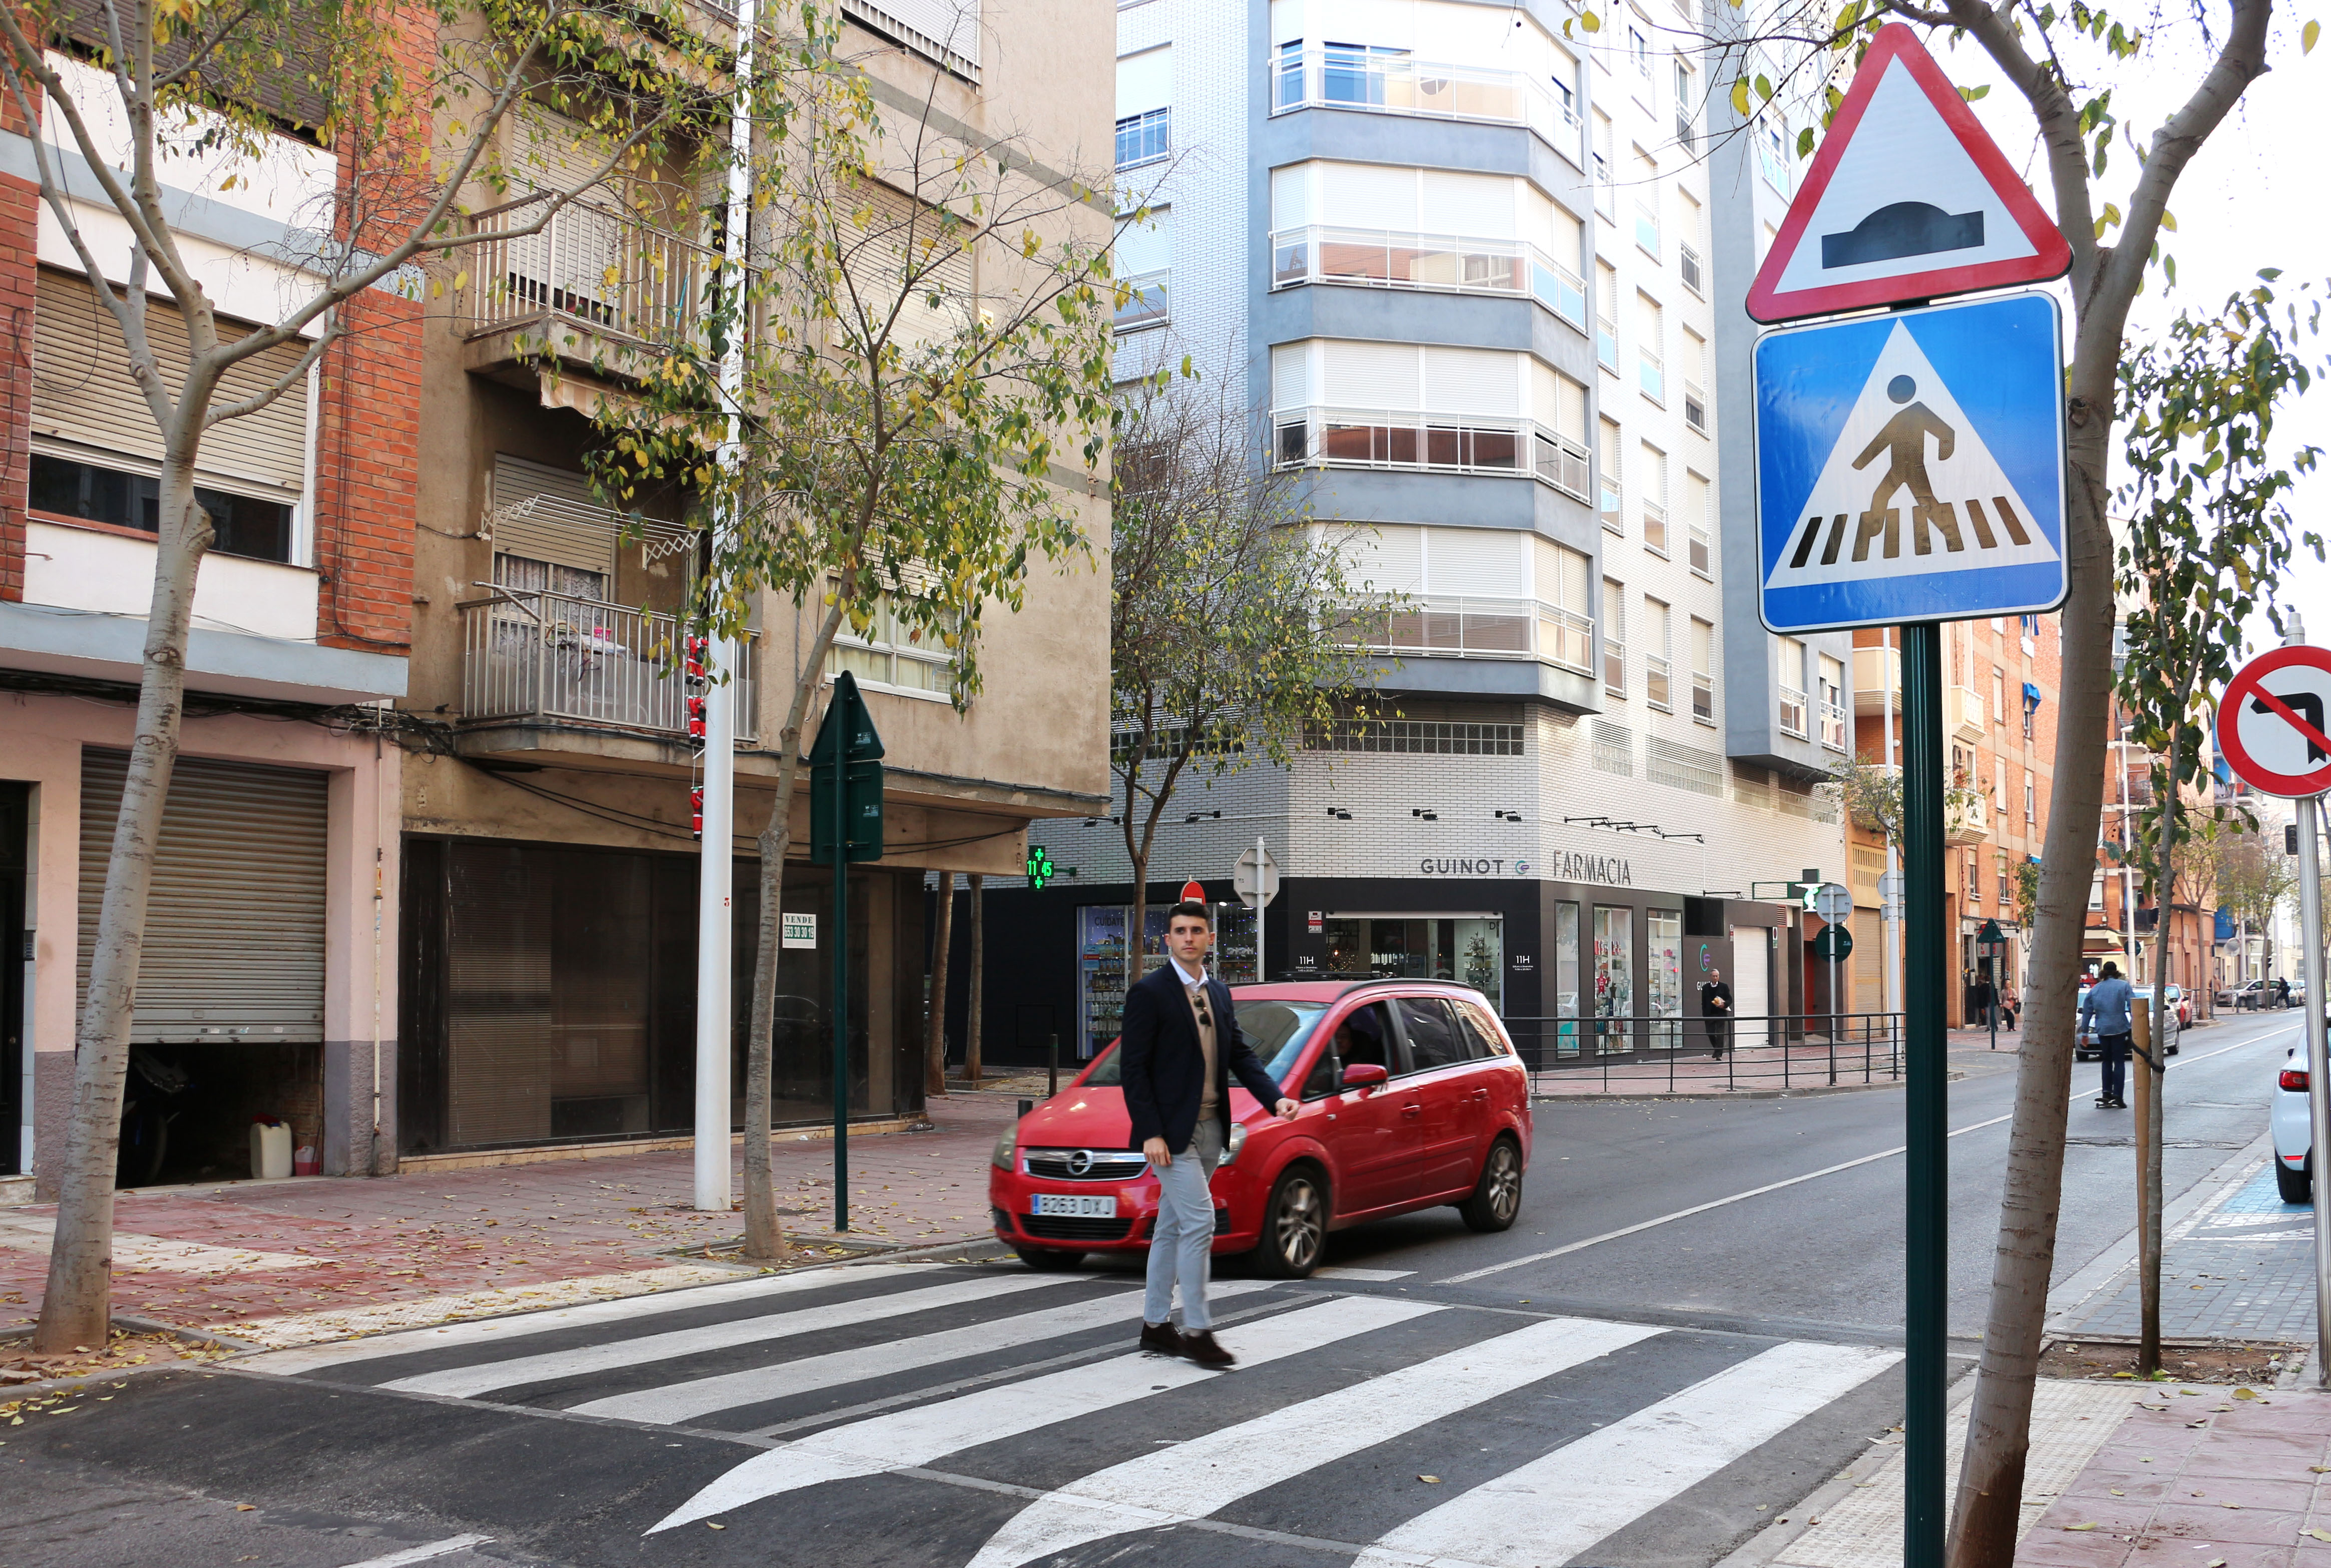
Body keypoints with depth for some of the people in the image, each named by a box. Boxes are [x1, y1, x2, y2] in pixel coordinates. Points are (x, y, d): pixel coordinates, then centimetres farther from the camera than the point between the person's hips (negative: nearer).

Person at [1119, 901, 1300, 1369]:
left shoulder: (1219, 993, 13)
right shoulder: (1148, 992, -9)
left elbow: (1240, 1055, 13)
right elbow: (1133, 1067, -12)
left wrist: (1275, 1098, -3)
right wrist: (1150, 1132, -18)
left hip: (1209, 1128, 7)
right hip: (1171, 1131, -7)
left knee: (1173, 1227, 13)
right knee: (1199, 1223, -11)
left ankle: (1156, 1324, 21)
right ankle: (1197, 1331, -4)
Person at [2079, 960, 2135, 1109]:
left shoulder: (2095, 989, 8)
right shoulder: (2123, 986, -1)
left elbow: (2087, 1011, 10)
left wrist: (2085, 1031, 15)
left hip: (2102, 1030, 3)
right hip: (2119, 1028, -3)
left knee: (2107, 1062, 15)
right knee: (2119, 1062, 1)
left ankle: (2107, 1093, 7)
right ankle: (2117, 1096, -6)